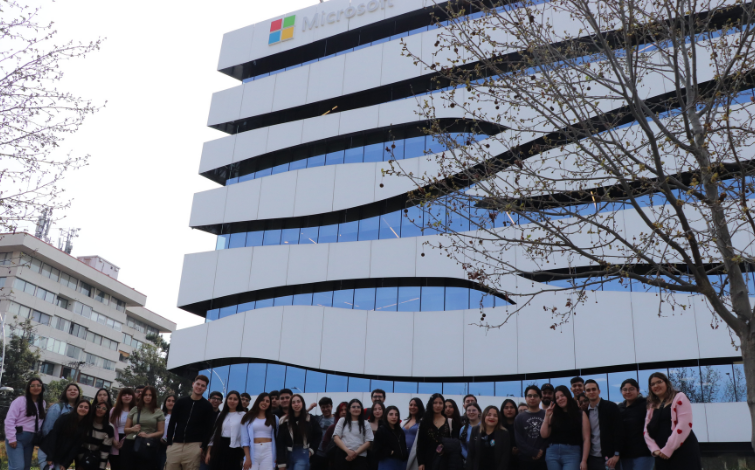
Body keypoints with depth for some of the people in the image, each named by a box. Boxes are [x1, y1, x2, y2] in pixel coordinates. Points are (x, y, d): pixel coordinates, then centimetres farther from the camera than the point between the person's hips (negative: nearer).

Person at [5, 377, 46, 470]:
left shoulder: (43, 403, 10)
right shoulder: (20, 400, -8)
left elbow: (40, 421, 11)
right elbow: (9, 420, -12)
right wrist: (11, 438, -16)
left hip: (30, 439, 6)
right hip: (17, 437, -6)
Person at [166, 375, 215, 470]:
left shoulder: (207, 406, 4)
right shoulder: (181, 401, 10)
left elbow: (209, 429, 1)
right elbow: (172, 423, 10)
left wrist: (203, 447, -8)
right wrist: (169, 443, 2)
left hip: (194, 446, -2)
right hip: (175, 445, 2)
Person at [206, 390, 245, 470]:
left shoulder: (243, 415, -2)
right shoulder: (221, 415, 14)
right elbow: (214, 432, 13)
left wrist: (244, 455, -9)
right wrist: (208, 452, 8)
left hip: (234, 449, -4)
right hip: (219, 448, 4)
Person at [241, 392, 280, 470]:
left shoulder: (274, 418, 13)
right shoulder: (248, 418, 8)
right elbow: (245, 439, 1)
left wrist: (277, 456, 2)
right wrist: (247, 458, -8)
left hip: (269, 452, 1)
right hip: (252, 452, -1)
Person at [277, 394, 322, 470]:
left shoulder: (310, 419, -1)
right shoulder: (285, 421, 1)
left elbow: (318, 435, 10)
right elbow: (280, 442, -2)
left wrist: (311, 450, 0)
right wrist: (281, 463, -7)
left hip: (303, 455, -2)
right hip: (289, 455, 3)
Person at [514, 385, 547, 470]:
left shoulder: (546, 415, 7)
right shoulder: (519, 417, 8)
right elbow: (519, 440, 0)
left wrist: (542, 450, -13)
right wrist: (534, 452, -10)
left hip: (543, 459, 0)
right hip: (525, 459, 1)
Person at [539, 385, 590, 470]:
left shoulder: (581, 414, 4)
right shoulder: (553, 415, 10)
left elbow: (586, 439, -1)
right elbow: (544, 435, 5)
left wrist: (584, 460, -8)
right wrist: (547, 416, 0)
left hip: (572, 453, -3)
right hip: (552, 453, 3)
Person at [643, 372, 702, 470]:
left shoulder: (679, 397, 1)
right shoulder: (652, 406, 19)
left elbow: (684, 424, -11)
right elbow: (647, 429, 13)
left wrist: (668, 449, -14)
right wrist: (655, 449, -5)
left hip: (683, 451, -6)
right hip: (662, 455, 6)